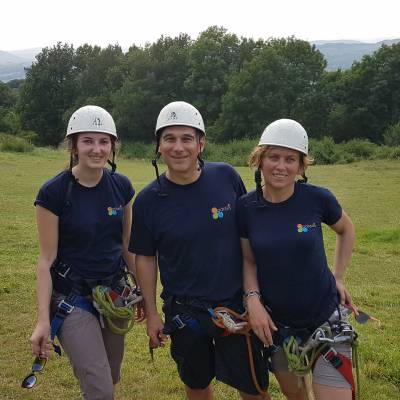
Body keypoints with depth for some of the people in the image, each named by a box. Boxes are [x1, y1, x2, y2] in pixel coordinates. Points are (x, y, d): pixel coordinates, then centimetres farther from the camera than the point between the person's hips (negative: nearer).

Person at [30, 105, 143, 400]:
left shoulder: (121, 186, -1)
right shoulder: (54, 192, -14)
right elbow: (47, 259, -12)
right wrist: (43, 320, -15)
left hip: (115, 293, 5)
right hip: (72, 299, -5)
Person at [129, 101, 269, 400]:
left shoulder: (226, 176, -9)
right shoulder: (148, 200, -10)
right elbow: (145, 257, 0)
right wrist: (151, 313, 2)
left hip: (236, 303, 0)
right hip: (184, 313, 0)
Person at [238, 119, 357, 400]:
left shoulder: (317, 198, -14)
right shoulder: (246, 207, -9)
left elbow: (346, 230, 6)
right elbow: (249, 260, 2)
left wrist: (339, 277, 1)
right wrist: (253, 299, -13)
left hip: (325, 319, -2)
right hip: (276, 323, 3)